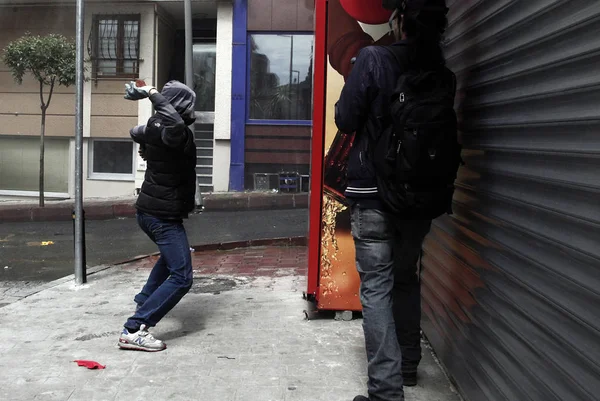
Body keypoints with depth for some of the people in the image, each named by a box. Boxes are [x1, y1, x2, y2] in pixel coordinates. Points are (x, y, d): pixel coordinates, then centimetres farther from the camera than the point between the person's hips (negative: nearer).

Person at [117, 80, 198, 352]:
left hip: (148, 211, 10)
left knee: (171, 256, 34)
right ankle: (134, 330, -19)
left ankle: (144, 300, 43)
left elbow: (136, 133, 27)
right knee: (181, 277, -12)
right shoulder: (176, 132, -21)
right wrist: (152, 94, -32)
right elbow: (175, 122, -46)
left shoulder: (155, 127, 5)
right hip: (164, 215, -10)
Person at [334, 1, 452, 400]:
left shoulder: (373, 59, -12)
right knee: (407, 280, 19)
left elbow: (345, 120, -8)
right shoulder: (439, 70, 1)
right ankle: (408, 366, 32)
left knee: (376, 288, -1)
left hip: (373, 191, -5)